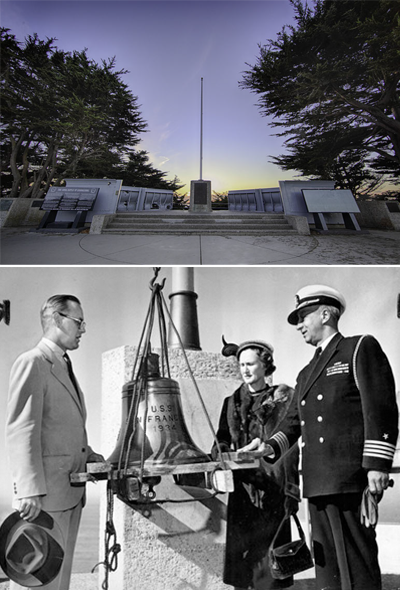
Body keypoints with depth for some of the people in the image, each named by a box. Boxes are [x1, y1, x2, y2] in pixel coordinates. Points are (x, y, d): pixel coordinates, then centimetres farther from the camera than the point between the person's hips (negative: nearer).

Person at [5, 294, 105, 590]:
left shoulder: (64, 366, 18)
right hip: (44, 494, -9)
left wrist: (86, 453, 10)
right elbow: (21, 431, -19)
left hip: (71, 491, 9)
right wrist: (30, 490, -25)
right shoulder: (32, 363, -11)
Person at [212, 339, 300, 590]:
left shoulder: (283, 397, 0)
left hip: (272, 487, -3)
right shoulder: (232, 402, 13)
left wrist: (291, 489, -9)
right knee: (240, 550, 4)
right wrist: (221, 451, -8)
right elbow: (223, 439, 15)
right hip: (242, 487, 4)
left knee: (270, 549, -1)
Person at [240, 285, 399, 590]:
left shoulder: (361, 347, 2)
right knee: (326, 564, 11)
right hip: (318, 483, 8)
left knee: (357, 564, -7)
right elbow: (293, 422, 20)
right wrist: (271, 447, 1)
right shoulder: (306, 374, 25)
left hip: (351, 477, -8)